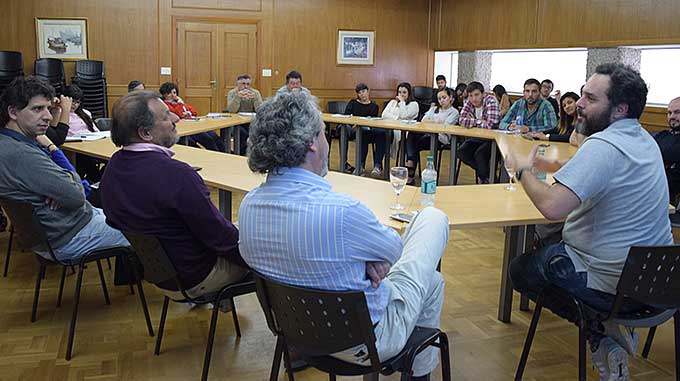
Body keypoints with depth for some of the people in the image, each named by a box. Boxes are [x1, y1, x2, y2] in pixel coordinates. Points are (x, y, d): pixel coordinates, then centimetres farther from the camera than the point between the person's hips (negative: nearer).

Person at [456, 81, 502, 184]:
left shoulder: (491, 101, -20)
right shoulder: (469, 102, -3)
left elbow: (490, 124, -30)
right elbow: (462, 120, -14)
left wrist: (474, 122, -15)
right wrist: (480, 121, -19)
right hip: (477, 137, 6)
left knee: (479, 154, -28)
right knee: (461, 152, -14)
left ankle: (488, 180, -4)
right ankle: (483, 172, 3)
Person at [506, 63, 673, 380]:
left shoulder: (603, 146, -25)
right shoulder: (644, 140, 5)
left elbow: (552, 206, -34)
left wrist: (523, 170, -16)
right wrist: (541, 164, 5)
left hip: (613, 285, -9)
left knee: (520, 269, 10)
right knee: (549, 245, 29)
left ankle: (598, 330, 3)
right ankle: (613, 325, 15)